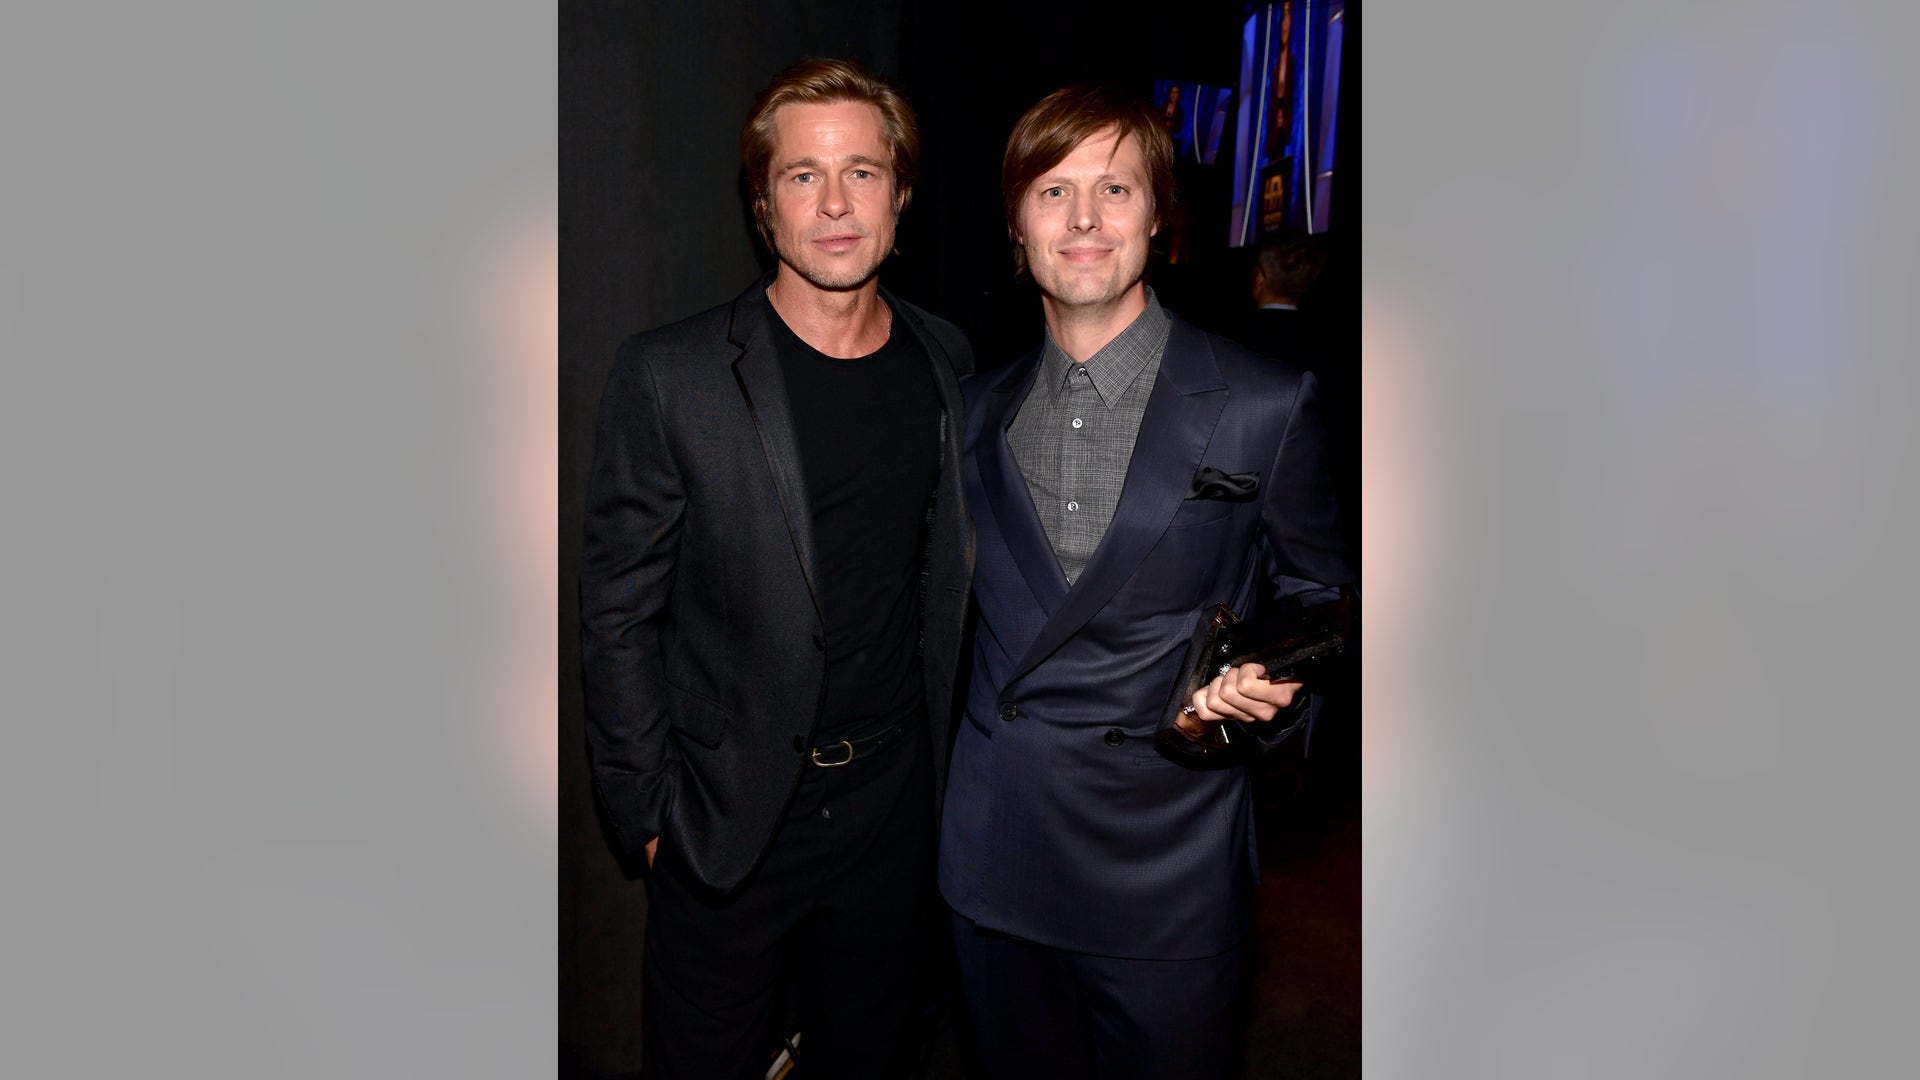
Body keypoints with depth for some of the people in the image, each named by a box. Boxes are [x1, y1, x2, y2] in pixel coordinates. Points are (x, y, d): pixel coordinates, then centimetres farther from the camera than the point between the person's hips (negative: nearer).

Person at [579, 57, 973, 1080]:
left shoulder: (949, 365, 0)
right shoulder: (667, 377, -13)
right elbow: (616, 613, -9)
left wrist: (943, 753, 9)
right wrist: (647, 809, -8)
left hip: (893, 807, 4)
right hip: (726, 816, -3)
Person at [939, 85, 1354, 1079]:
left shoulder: (1265, 406, -8)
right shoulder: (980, 409, 5)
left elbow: (1316, 597, 1)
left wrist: (1272, 689, -17)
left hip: (1166, 879, -3)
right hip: (993, 859, 4)